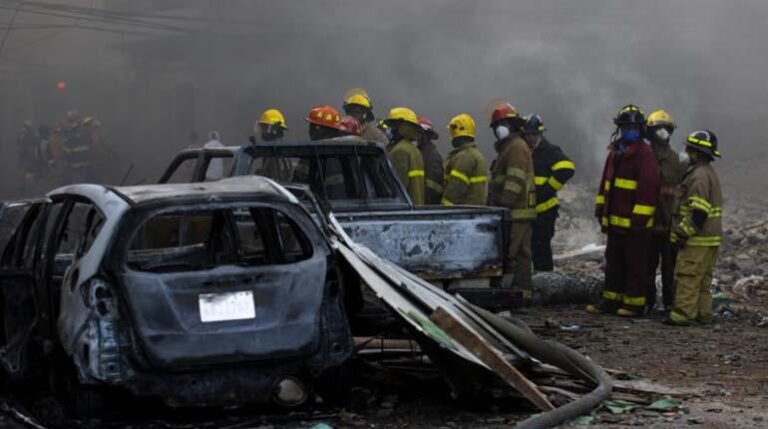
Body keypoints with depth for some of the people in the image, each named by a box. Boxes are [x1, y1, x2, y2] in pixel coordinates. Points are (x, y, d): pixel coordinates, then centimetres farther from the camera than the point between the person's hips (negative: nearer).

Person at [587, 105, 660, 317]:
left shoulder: (645, 153, -11)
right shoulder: (615, 152, 15)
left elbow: (649, 187, -17)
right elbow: (606, 181, 21)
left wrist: (639, 217, -20)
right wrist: (601, 208, 15)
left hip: (634, 222, -8)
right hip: (615, 220, 9)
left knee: (635, 264, -1)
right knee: (613, 261, 14)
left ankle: (634, 303, 5)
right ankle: (611, 299, 22)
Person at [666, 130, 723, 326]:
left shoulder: (699, 176, -16)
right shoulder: (709, 173, 18)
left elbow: (698, 211, -23)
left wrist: (682, 234, -19)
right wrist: (682, 233, 24)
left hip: (698, 238, -10)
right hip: (711, 237, 10)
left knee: (687, 277, -9)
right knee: (703, 279, 14)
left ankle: (683, 314, -10)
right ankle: (703, 313, 18)